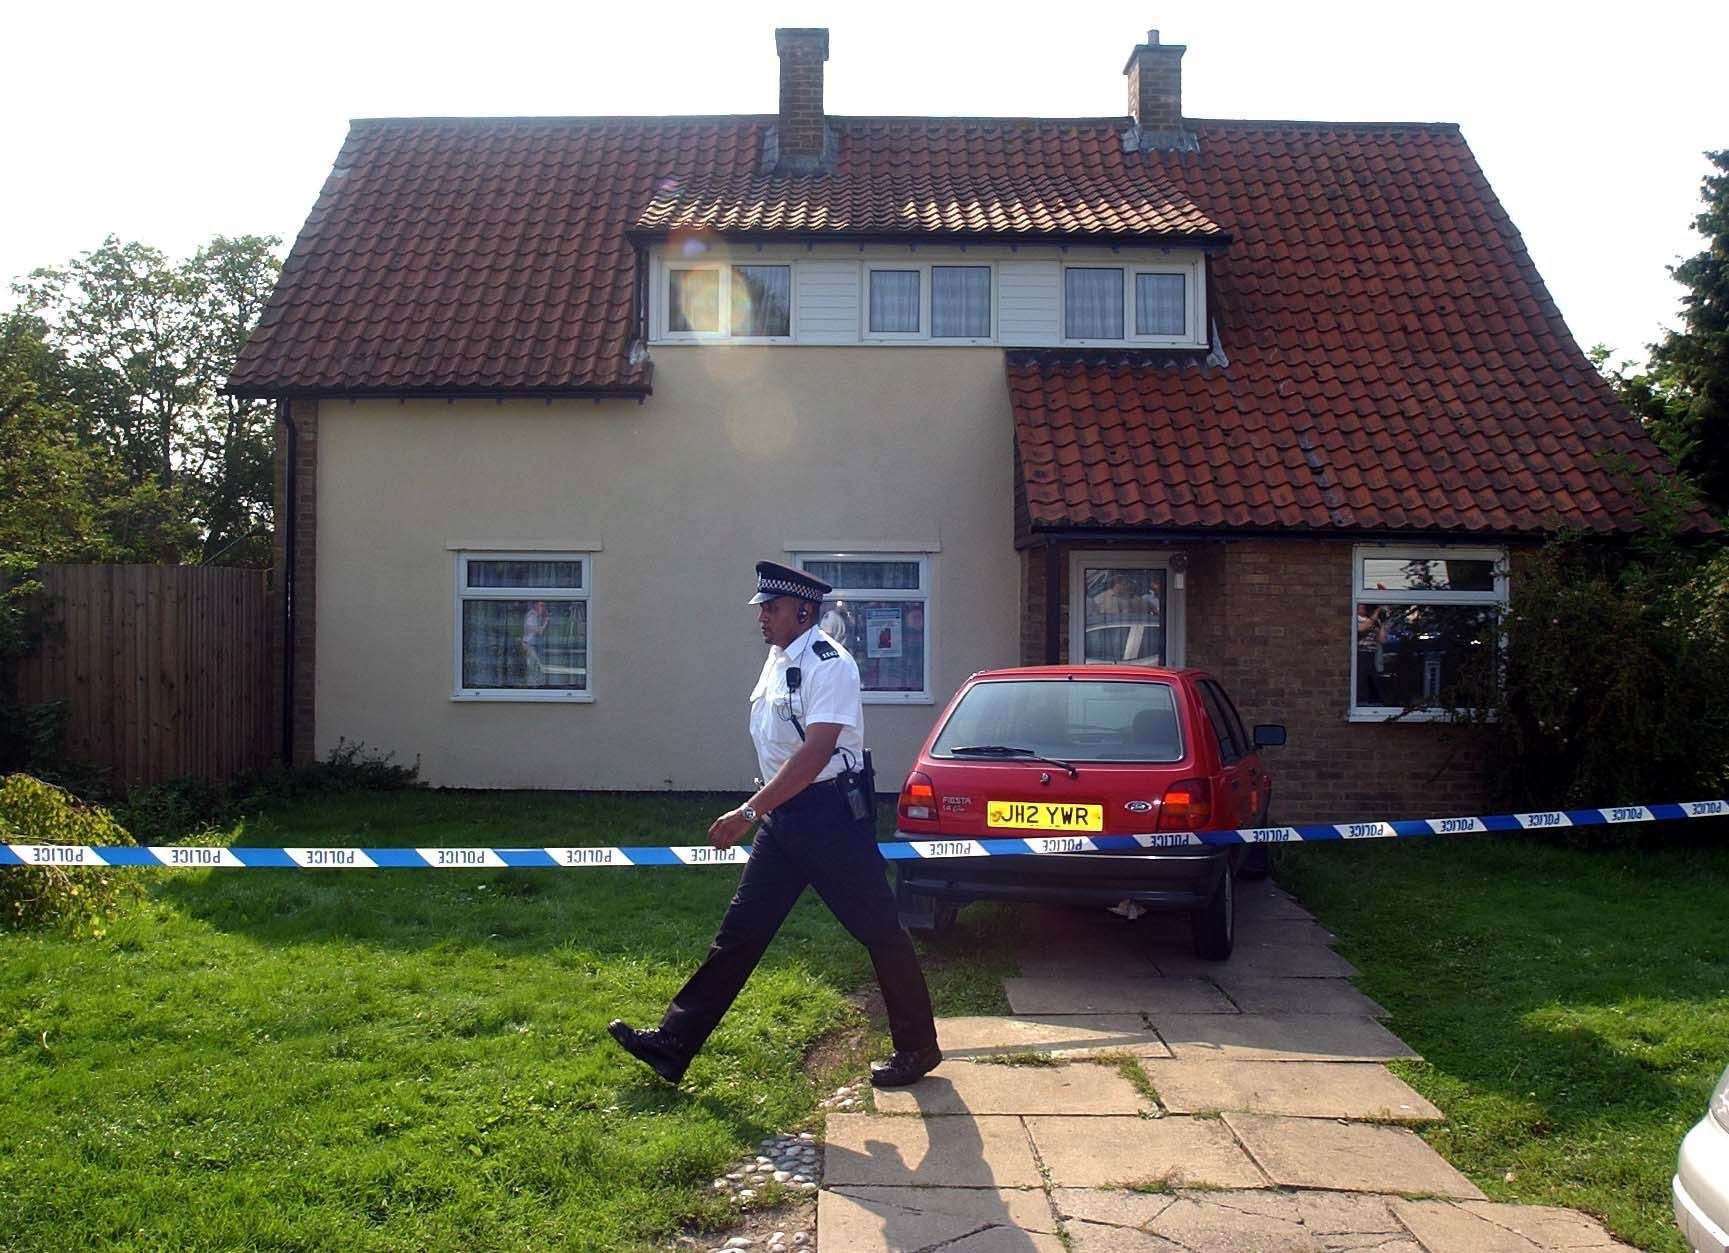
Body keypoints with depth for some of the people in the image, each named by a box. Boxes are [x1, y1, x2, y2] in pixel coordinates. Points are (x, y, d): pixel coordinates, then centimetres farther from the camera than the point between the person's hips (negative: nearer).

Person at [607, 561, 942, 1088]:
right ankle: (671, 1045, 10)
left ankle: (918, 1048, 17)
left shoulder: (827, 664, -17)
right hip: (783, 813, 9)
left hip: (831, 813, -9)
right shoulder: (777, 659, 11)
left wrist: (748, 812, -29)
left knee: (879, 930, 2)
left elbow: (815, 753, -26)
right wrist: (759, 812, 21)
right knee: (739, 930, 8)